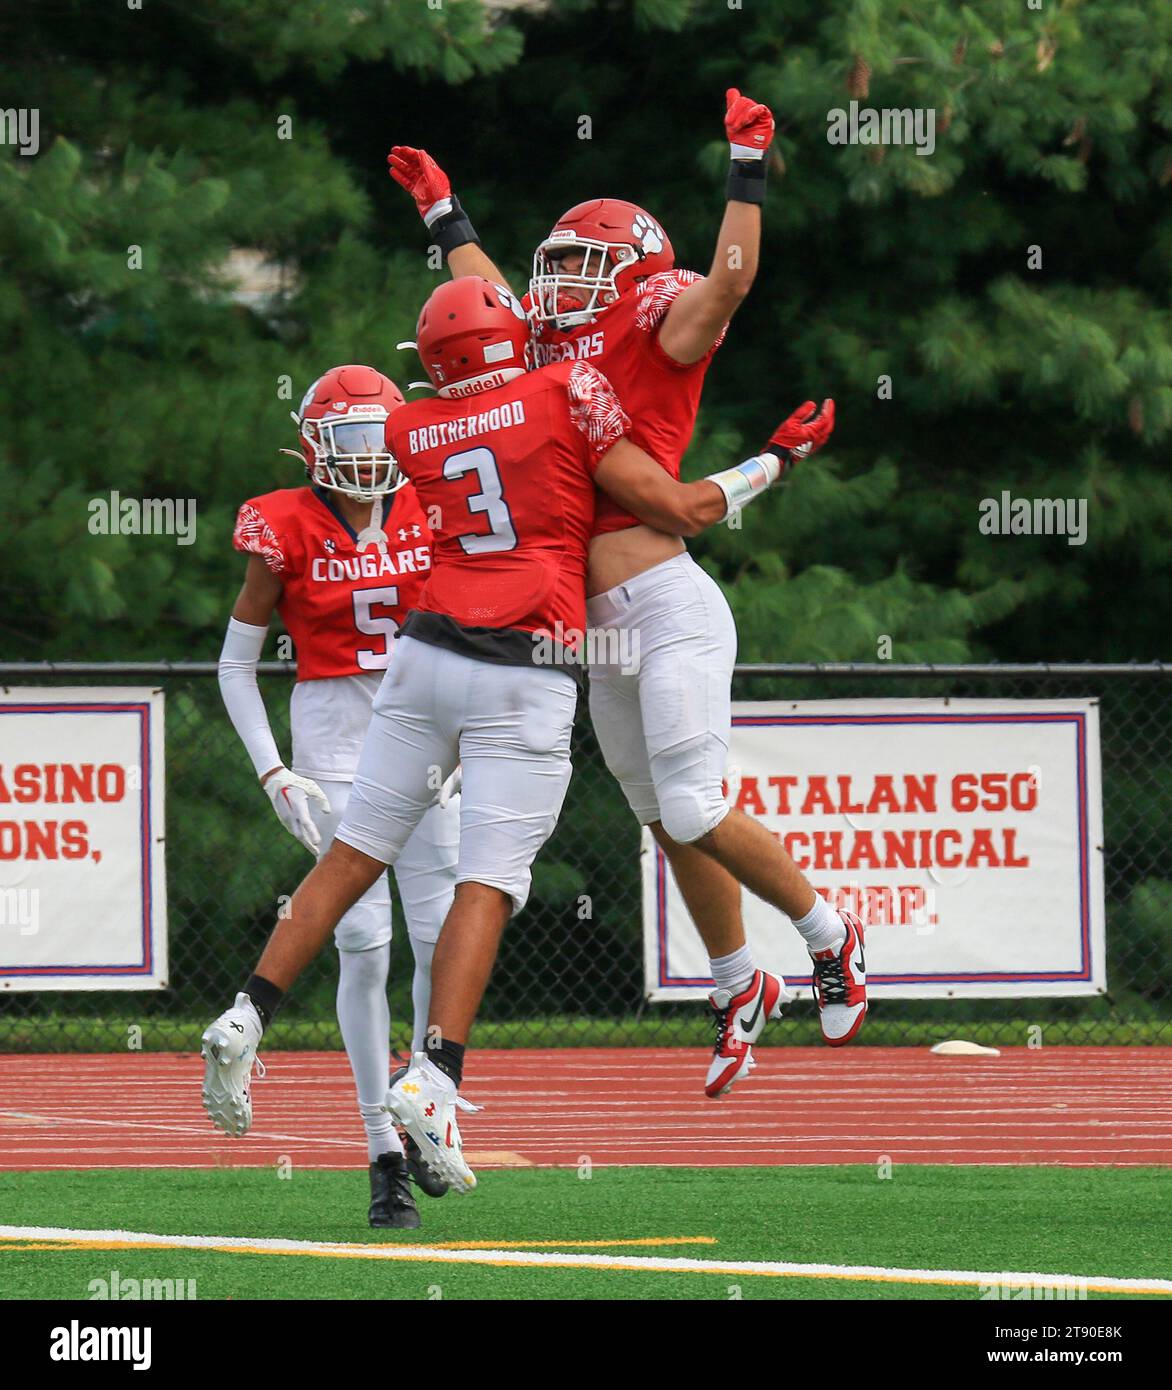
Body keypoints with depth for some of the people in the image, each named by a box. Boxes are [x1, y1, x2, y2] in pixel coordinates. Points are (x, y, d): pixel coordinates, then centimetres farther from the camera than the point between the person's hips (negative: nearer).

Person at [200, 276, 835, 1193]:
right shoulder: (568, 396, -2)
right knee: (488, 885, -6)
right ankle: (433, 1074, -18)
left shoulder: (412, 434, 8)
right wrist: (779, 459, 11)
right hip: (526, 679, -4)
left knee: (354, 857, 12)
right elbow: (680, 510, -2)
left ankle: (248, 1017, 7)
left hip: (429, 653, 4)